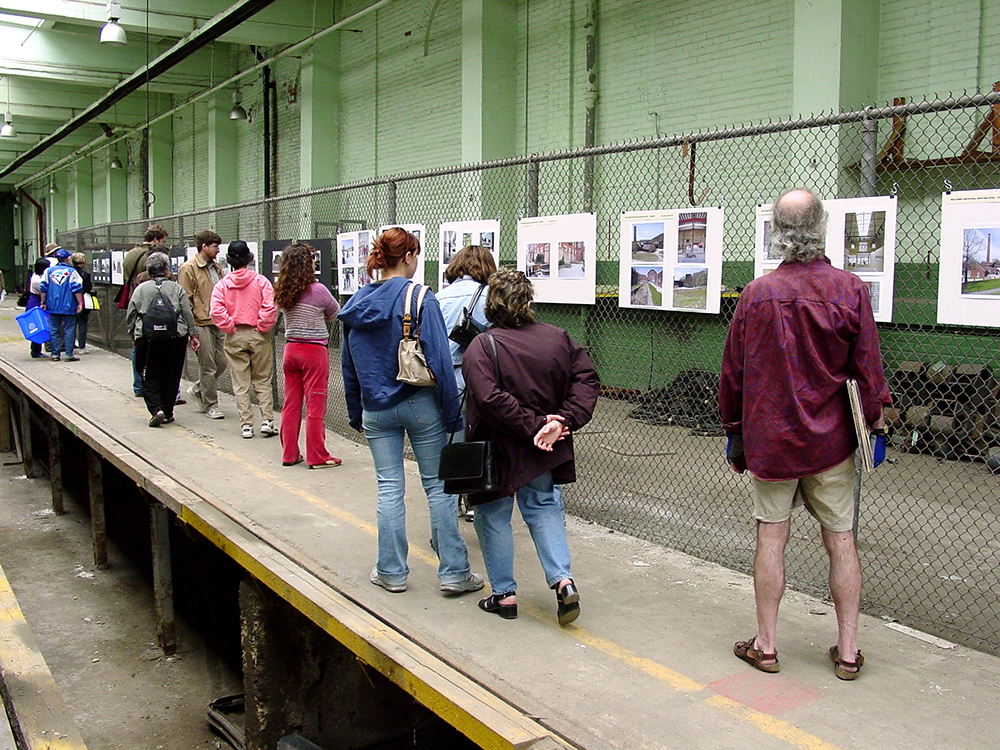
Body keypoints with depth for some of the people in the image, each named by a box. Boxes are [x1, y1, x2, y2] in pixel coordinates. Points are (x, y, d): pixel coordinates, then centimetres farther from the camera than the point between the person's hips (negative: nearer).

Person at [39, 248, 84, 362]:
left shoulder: (48, 271, 6)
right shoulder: (72, 272, -4)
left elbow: (43, 288, 6)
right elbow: (77, 289, -9)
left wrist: (43, 302, 13)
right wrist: (80, 303, -5)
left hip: (53, 306, 3)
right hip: (68, 306, -3)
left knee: (54, 330, 8)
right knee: (69, 330, 1)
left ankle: (55, 354, 9)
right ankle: (69, 355, -1)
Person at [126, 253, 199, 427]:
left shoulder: (141, 289, 4)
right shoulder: (176, 288, 3)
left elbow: (130, 316, 6)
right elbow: (188, 314, 1)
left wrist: (134, 334, 19)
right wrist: (193, 334, 9)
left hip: (147, 339, 0)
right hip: (175, 339, 0)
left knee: (150, 378, 7)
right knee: (171, 377, 10)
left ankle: (156, 410, -9)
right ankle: (167, 413, 14)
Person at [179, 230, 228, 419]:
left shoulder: (216, 267, 16)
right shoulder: (189, 268, -7)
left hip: (218, 323, 7)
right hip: (202, 324, -7)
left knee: (221, 363, 9)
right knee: (208, 366, -1)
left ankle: (197, 390, 30)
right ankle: (210, 406, 10)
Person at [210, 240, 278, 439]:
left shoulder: (222, 285, -2)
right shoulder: (261, 281, -5)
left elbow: (216, 311, -13)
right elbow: (270, 308, -15)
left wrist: (230, 328, -3)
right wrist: (262, 327, -4)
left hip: (235, 337, 1)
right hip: (258, 336, -1)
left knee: (240, 384, 7)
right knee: (262, 381, 10)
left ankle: (246, 425, 7)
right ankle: (267, 420, 5)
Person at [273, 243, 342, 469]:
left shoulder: (281, 293, 2)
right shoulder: (318, 291, -13)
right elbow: (336, 314, 0)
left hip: (291, 349, 6)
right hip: (314, 351, -6)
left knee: (291, 403, 13)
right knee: (315, 405, 1)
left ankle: (289, 454, 21)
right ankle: (317, 457, 8)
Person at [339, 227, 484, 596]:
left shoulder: (357, 303, 5)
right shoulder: (420, 298, -12)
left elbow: (349, 365, 12)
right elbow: (439, 360, -15)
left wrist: (356, 413, 21)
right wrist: (452, 414, -9)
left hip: (376, 409, 4)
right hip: (420, 404, -4)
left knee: (389, 488, 11)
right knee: (438, 486, 5)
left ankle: (392, 572, 17)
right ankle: (454, 572, 10)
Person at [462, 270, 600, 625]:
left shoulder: (483, 346, -16)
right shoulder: (558, 338, -1)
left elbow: (489, 399, -28)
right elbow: (587, 379, -4)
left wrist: (533, 425, -21)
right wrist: (564, 420, -11)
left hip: (497, 450, -4)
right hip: (543, 456, 4)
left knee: (493, 516, 12)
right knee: (544, 508, 18)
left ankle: (504, 594, 18)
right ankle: (563, 580, 3)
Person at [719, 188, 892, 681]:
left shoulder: (756, 294, -5)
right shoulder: (850, 291, -8)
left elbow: (732, 373, 1)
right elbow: (868, 369, -3)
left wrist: (735, 430, 12)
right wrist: (874, 420, 11)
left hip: (769, 438, 0)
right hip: (831, 439, 0)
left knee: (771, 538, 7)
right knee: (840, 541, 9)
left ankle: (765, 645, 16)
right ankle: (848, 651, 18)